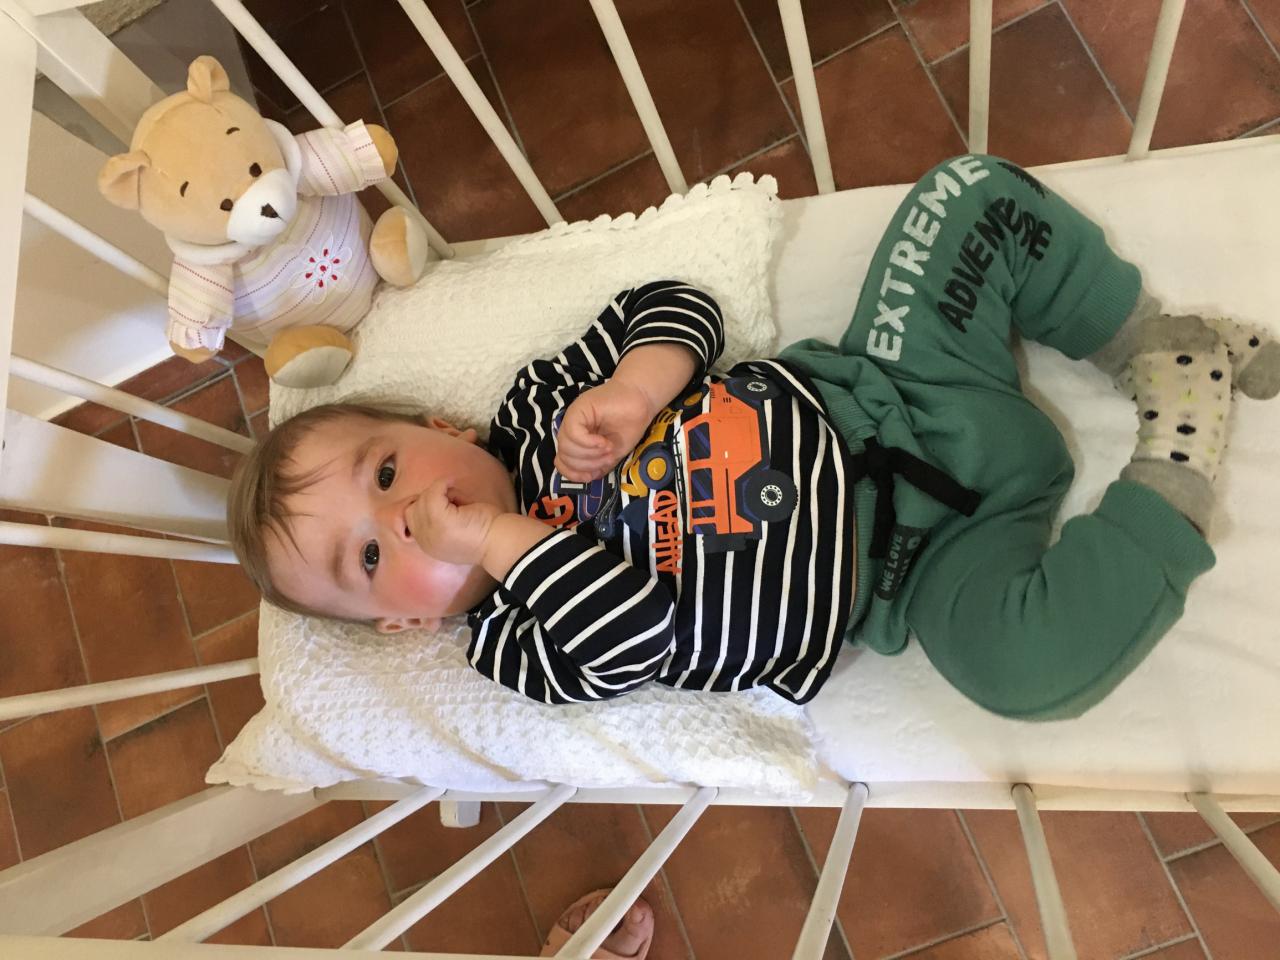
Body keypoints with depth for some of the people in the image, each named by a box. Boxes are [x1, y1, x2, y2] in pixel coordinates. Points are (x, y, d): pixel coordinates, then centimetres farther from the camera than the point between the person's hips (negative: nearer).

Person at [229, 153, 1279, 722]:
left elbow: (674, 303, 1)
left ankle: (1164, 356, 6)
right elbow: (639, 632, -23)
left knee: (976, 192, -6)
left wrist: (629, 390, -18)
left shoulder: (540, 407, 3)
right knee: (1023, 661, -34)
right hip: (910, 560, -4)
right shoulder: (512, 641, -7)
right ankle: (1170, 480, -5)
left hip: (857, 392, 5)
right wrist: (499, 541, -24)